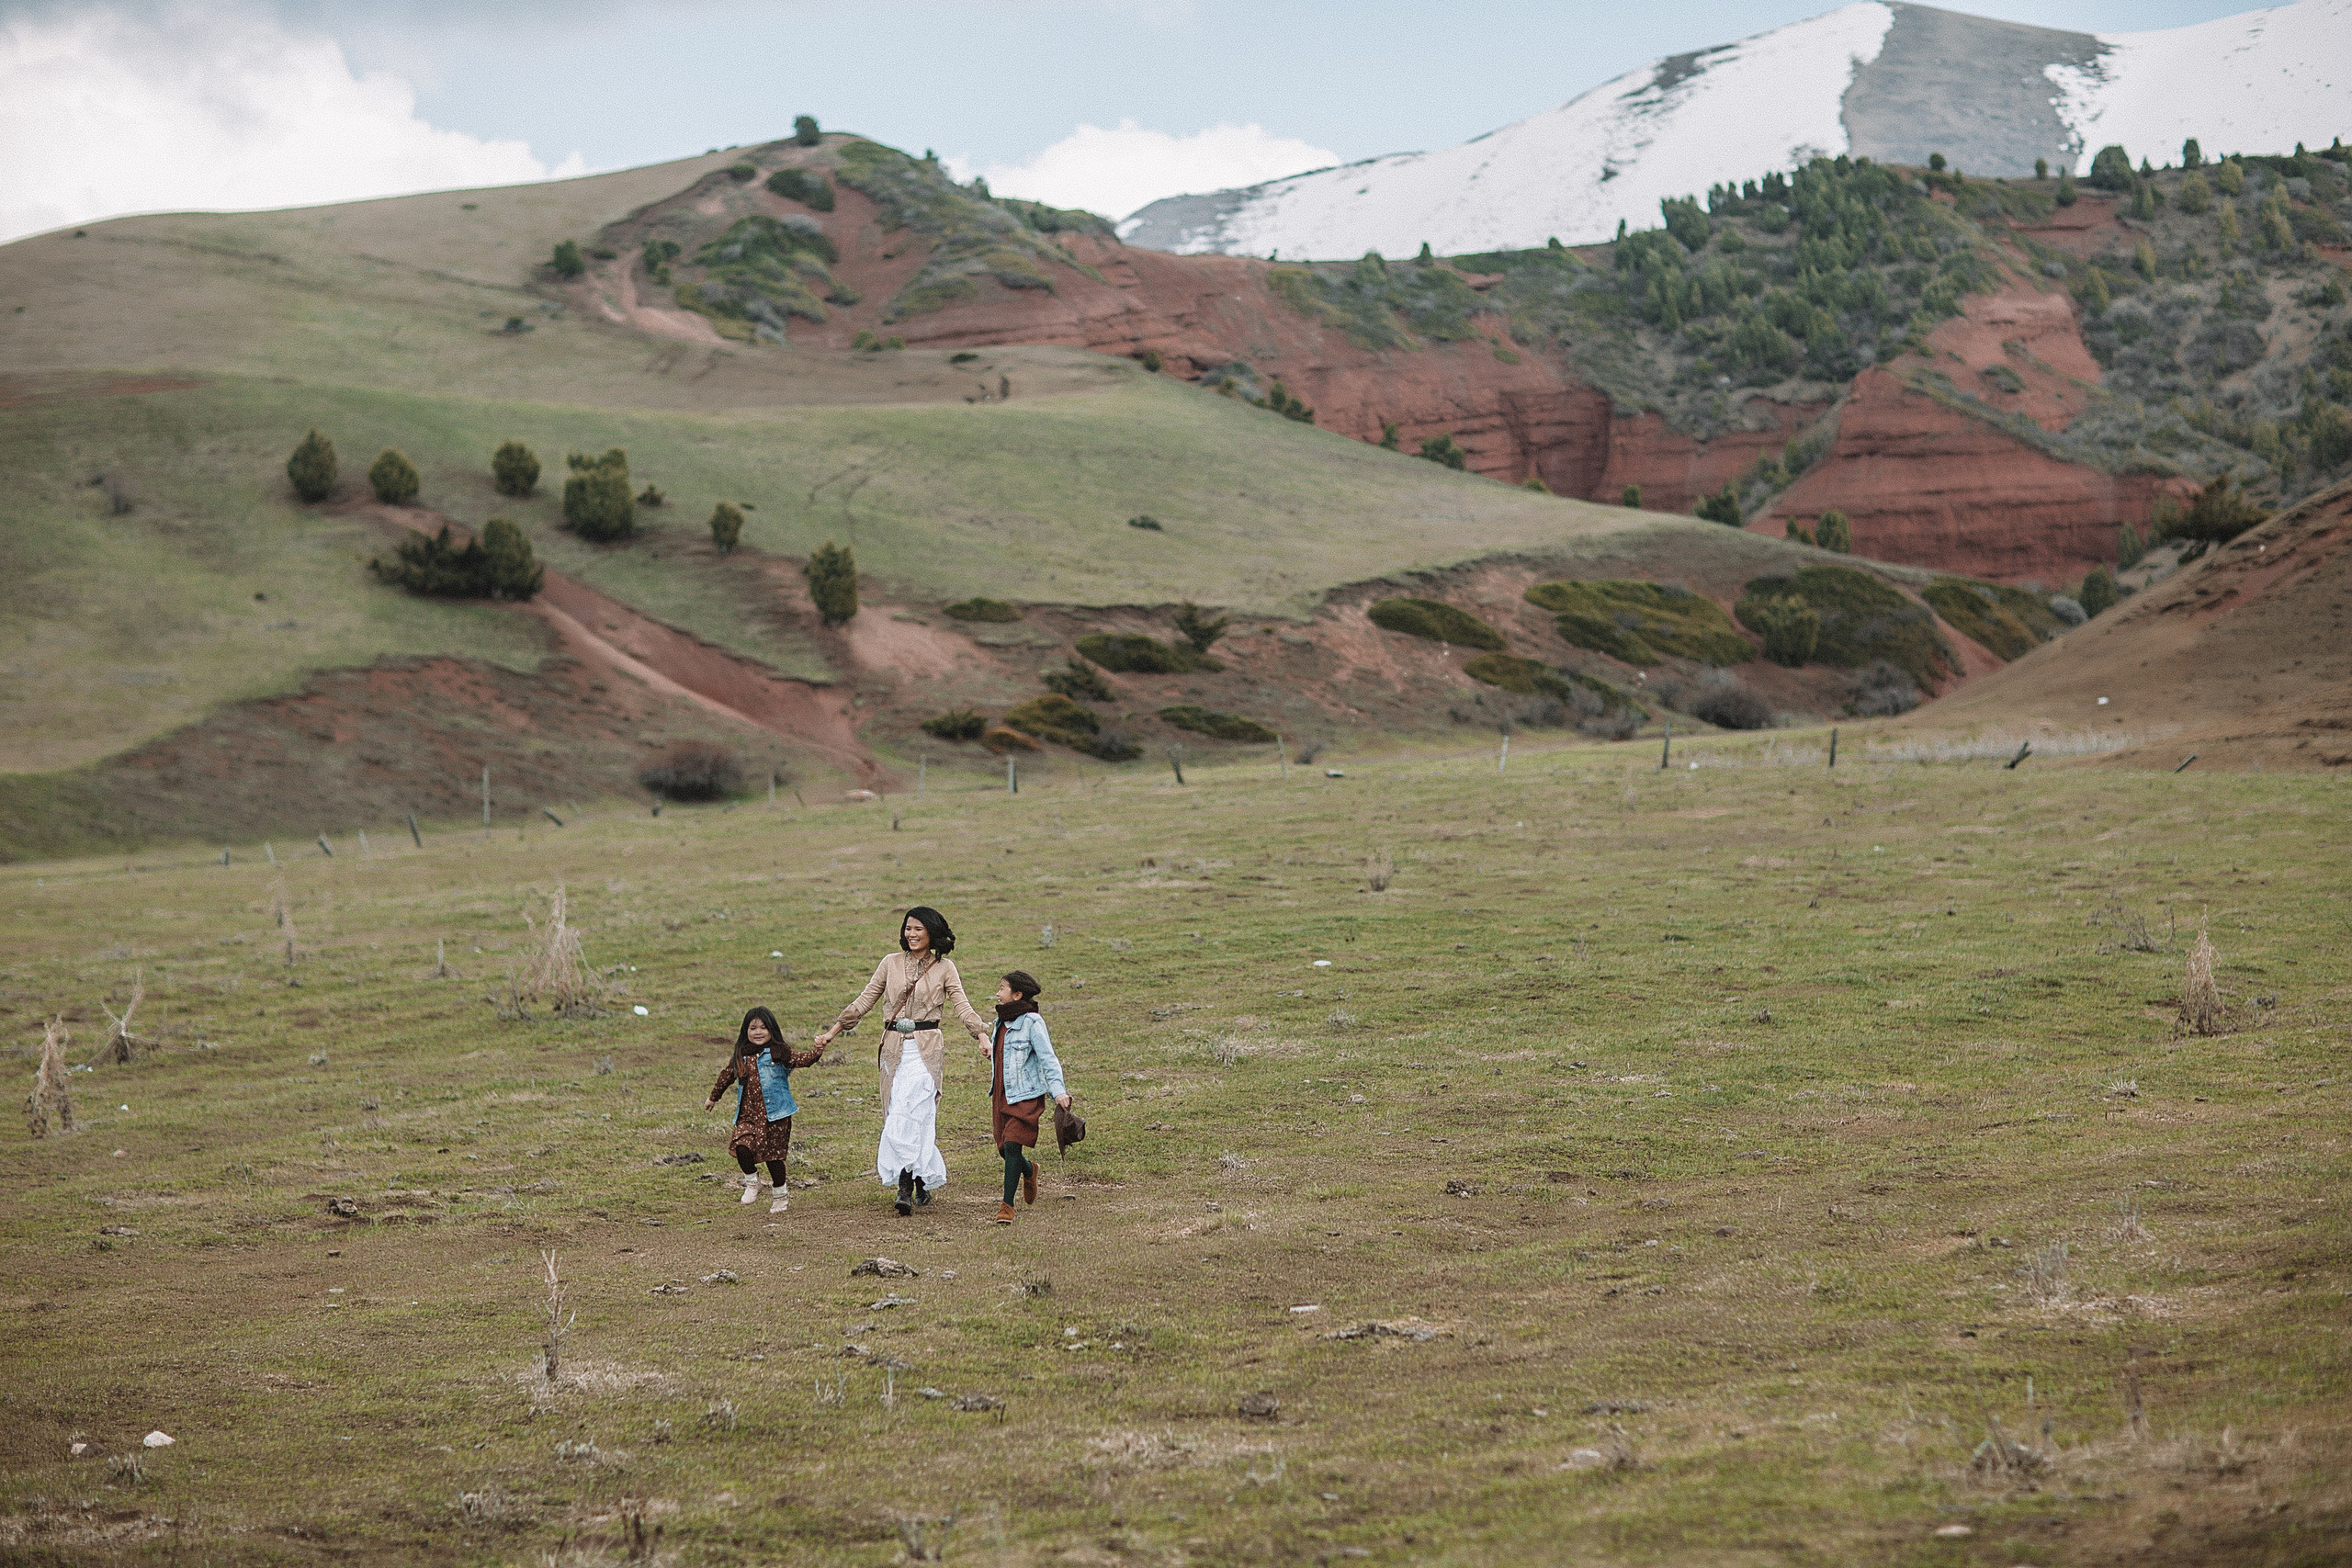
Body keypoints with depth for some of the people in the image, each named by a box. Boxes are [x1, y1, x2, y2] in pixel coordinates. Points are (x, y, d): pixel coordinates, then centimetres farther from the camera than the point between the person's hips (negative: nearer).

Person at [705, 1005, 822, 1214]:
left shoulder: (778, 1053, -4)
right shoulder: (740, 1057, 9)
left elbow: (801, 1059, -17)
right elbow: (726, 1076, 25)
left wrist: (817, 1051, -36)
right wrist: (713, 1098, 37)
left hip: (774, 1115, -3)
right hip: (748, 1115, 3)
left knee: (773, 1154, 4)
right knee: (742, 1147, -19)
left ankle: (781, 1194, 26)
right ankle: (751, 1181, 9)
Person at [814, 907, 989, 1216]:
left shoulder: (944, 968, 4)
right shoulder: (891, 963, 10)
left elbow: (962, 1007, 0)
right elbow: (864, 1001, 14)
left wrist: (983, 1035, -16)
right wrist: (833, 1031, 11)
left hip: (926, 1049, -3)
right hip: (894, 1048, 3)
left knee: (909, 1114, -15)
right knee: (898, 1116, -1)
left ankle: (907, 1187, -9)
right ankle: (922, 1185, 5)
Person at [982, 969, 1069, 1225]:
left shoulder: (1031, 1022, -12)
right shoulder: (1002, 1022, 11)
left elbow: (1048, 1058, -16)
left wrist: (1058, 1090, -25)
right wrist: (991, 1052, 8)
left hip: (1025, 1096, -8)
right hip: (1001, 1095, 8)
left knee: (1012, 1146, -14)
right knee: (1003, 1148, 10)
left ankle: (1007, 1205, -9)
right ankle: (1028, 1170, 43)